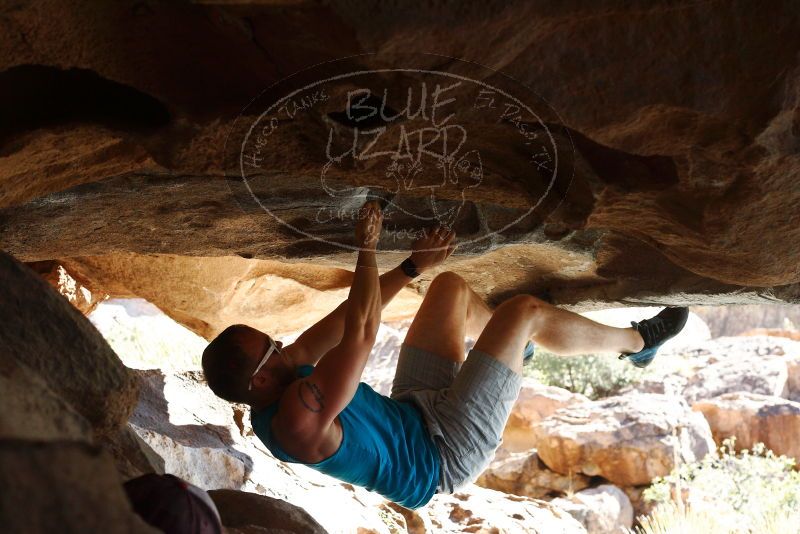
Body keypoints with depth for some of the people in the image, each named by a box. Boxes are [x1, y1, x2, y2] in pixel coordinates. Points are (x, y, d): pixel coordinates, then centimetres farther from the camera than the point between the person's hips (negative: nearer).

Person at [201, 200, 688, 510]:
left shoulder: (279, 378, -7)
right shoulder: (297, 416, -34)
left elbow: (345, 322, -2)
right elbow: (360, 333, -36)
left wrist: (413, 266, 0)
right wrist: (367, 248, -23)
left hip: (409, 410, 9)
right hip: (444, 452, -9)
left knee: (451, 286, 11)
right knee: (525, 311, -12)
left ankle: (514, 347, 37)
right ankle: (635, 342, 13)